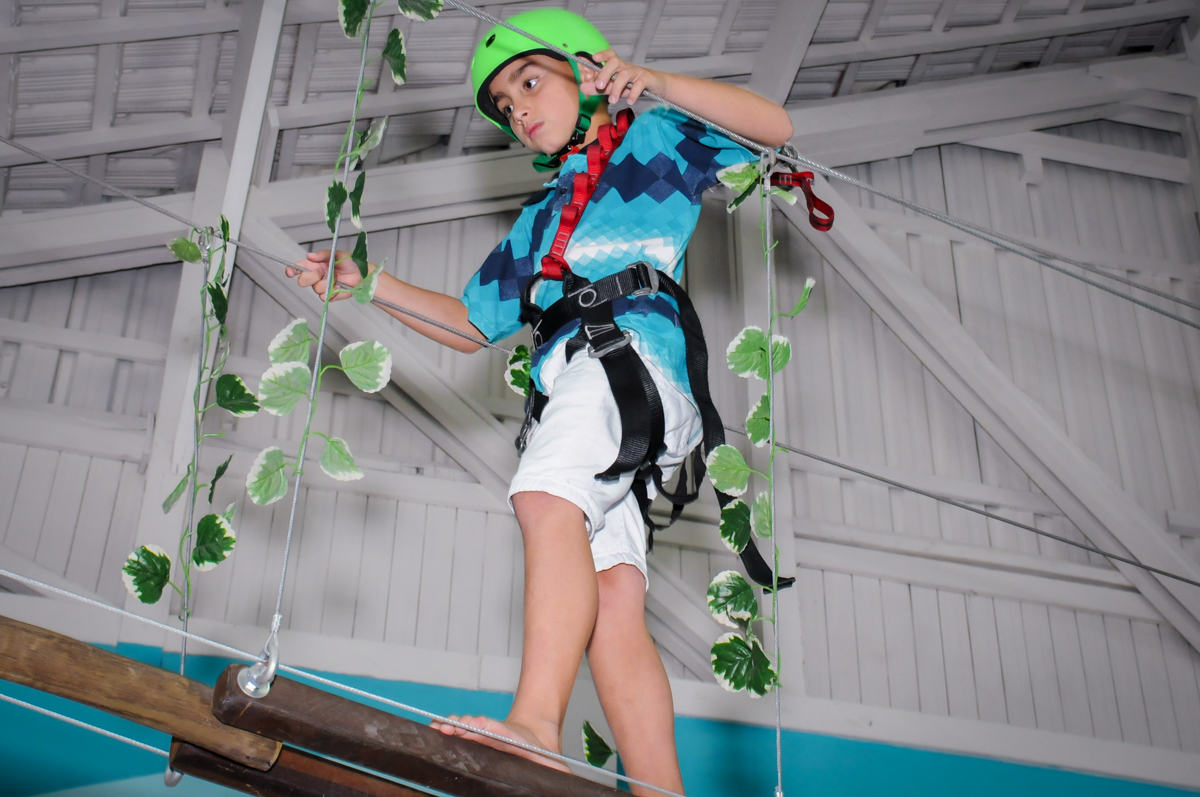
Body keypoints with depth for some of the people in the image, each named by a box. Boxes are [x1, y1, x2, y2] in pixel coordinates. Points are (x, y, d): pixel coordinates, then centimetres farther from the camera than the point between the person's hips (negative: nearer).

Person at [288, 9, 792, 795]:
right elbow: (468, 324, 37)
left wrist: (659, 84, -3)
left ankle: (537, 726, -42)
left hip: (634, 350, -6)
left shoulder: (656, 142, 22)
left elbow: (776, 128, 8)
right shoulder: (539, 221, 37)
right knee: (611, 601, -12)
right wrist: (368, 284, 26)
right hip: (568, 380, 6)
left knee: (548, 497, -33)